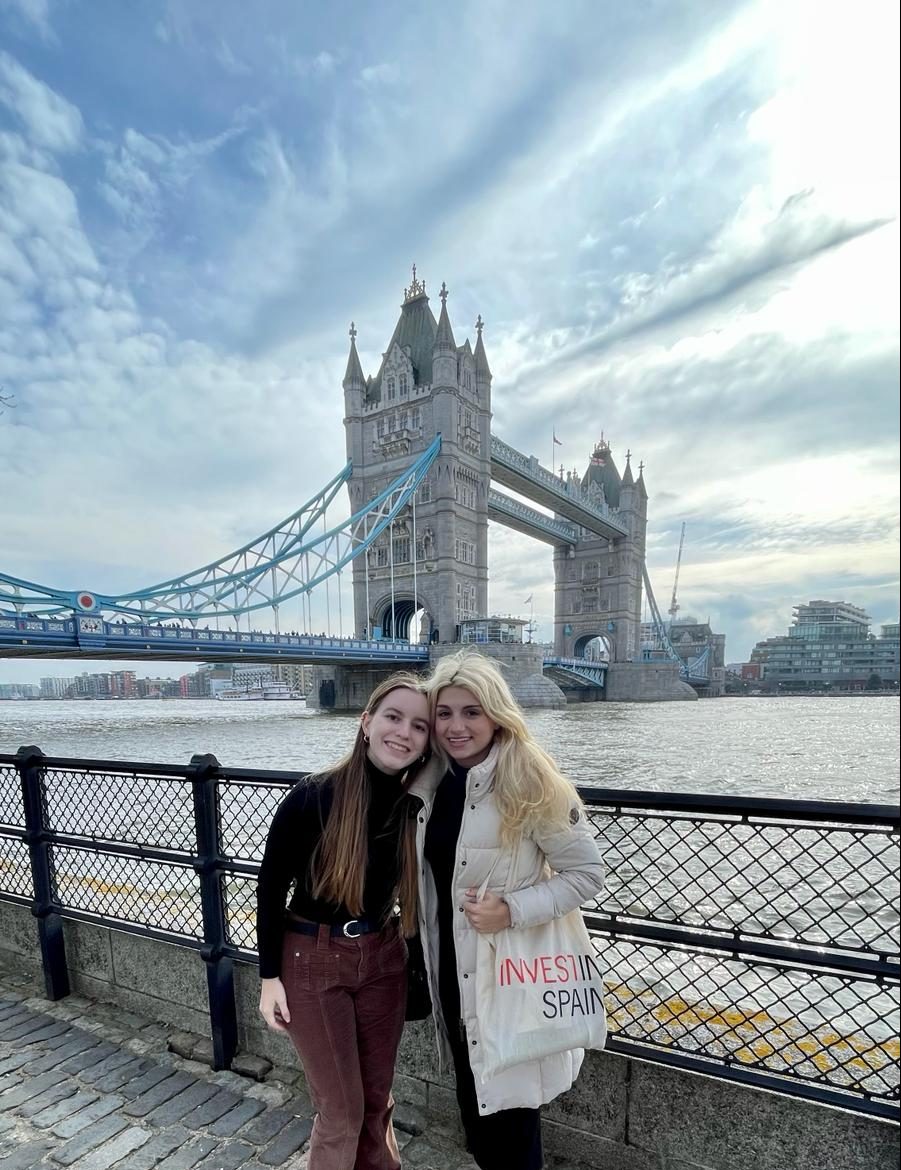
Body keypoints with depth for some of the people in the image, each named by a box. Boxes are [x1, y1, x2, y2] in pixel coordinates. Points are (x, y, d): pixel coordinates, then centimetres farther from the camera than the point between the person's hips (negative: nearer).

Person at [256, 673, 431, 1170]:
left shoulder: (416, 805, -11)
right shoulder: (312, 797, -23)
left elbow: (412, 892, 3)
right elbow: (271, 887, -10)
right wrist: (270, 976, -6)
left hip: (383, 957, 4)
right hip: (312, 960, -3)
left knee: (377, 1101, 19)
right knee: (341, 1110, 10)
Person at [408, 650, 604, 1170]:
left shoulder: (532, 785, -21)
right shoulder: (429, 782, -4)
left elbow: (589, 874, -15)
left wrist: (513, 910, -24)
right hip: (451, 972, 6)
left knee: (510, 1115, 12)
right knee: (475, 1110, 24)